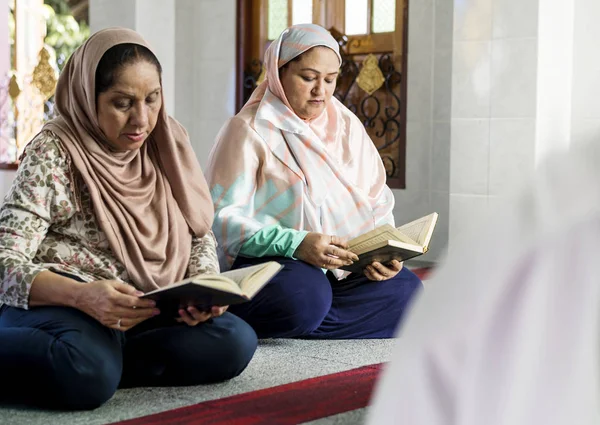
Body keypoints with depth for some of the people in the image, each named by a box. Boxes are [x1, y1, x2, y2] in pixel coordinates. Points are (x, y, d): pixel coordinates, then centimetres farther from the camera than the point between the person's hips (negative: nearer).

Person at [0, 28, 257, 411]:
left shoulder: (168, 143, 7)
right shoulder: (52, 153, -10)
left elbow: (201, 237, 12)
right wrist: (82, 296, -35)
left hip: (148, 309, 6)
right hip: (57, 302, -6)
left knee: (235, 343, -21)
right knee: (88, 373, -39)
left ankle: (103, 359, -15)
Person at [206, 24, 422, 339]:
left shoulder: (347, 126, 16)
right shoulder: (249, 131, -3)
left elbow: (378, 203, 13)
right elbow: (222, 216, -14)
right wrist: (294, 243, -26)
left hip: (345, 269, 6)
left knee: (406, 290, -21)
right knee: (304, 295, -38)